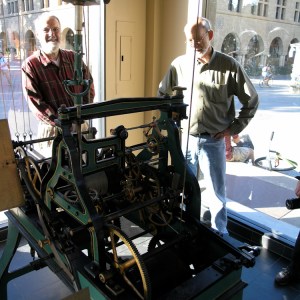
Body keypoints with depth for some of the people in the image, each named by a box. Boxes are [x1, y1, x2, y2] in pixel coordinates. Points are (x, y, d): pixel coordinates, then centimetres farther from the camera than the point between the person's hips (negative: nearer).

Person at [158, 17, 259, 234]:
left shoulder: (229, 65, -7)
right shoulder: (179, 64, 0)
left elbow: (252, 100, 1)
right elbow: (162, 94, 15)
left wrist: (233, 128, -4)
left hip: (213, 141, -2)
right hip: (184, 138, 3)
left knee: (216, 193, 10)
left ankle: (220, 235, 30)